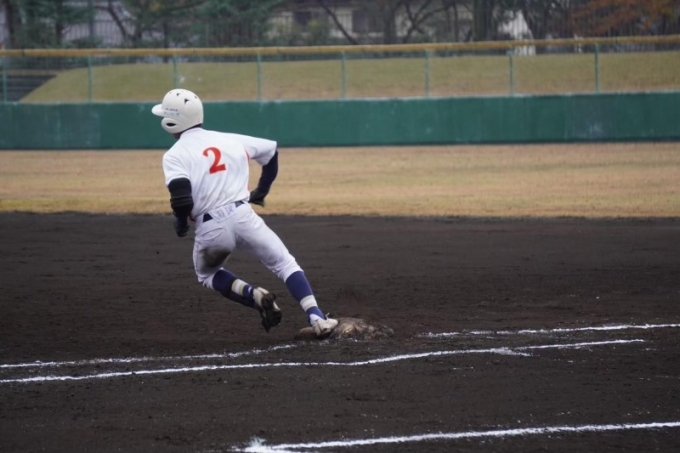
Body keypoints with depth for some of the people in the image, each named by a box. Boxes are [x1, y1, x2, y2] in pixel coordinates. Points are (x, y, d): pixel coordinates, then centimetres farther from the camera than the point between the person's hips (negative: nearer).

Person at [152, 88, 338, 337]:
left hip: (210, 229, -2)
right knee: (285, 264, 10)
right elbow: (271, 150, 24)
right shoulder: (229, 140, 14)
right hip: (243, 216, 2)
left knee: (207, 274, 27)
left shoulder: (174, 156, -1)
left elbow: (181, 196, -17)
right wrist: (261, 191, 34)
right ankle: (317, 318, -11)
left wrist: (180, 223, 3)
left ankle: (253, 295, 0)